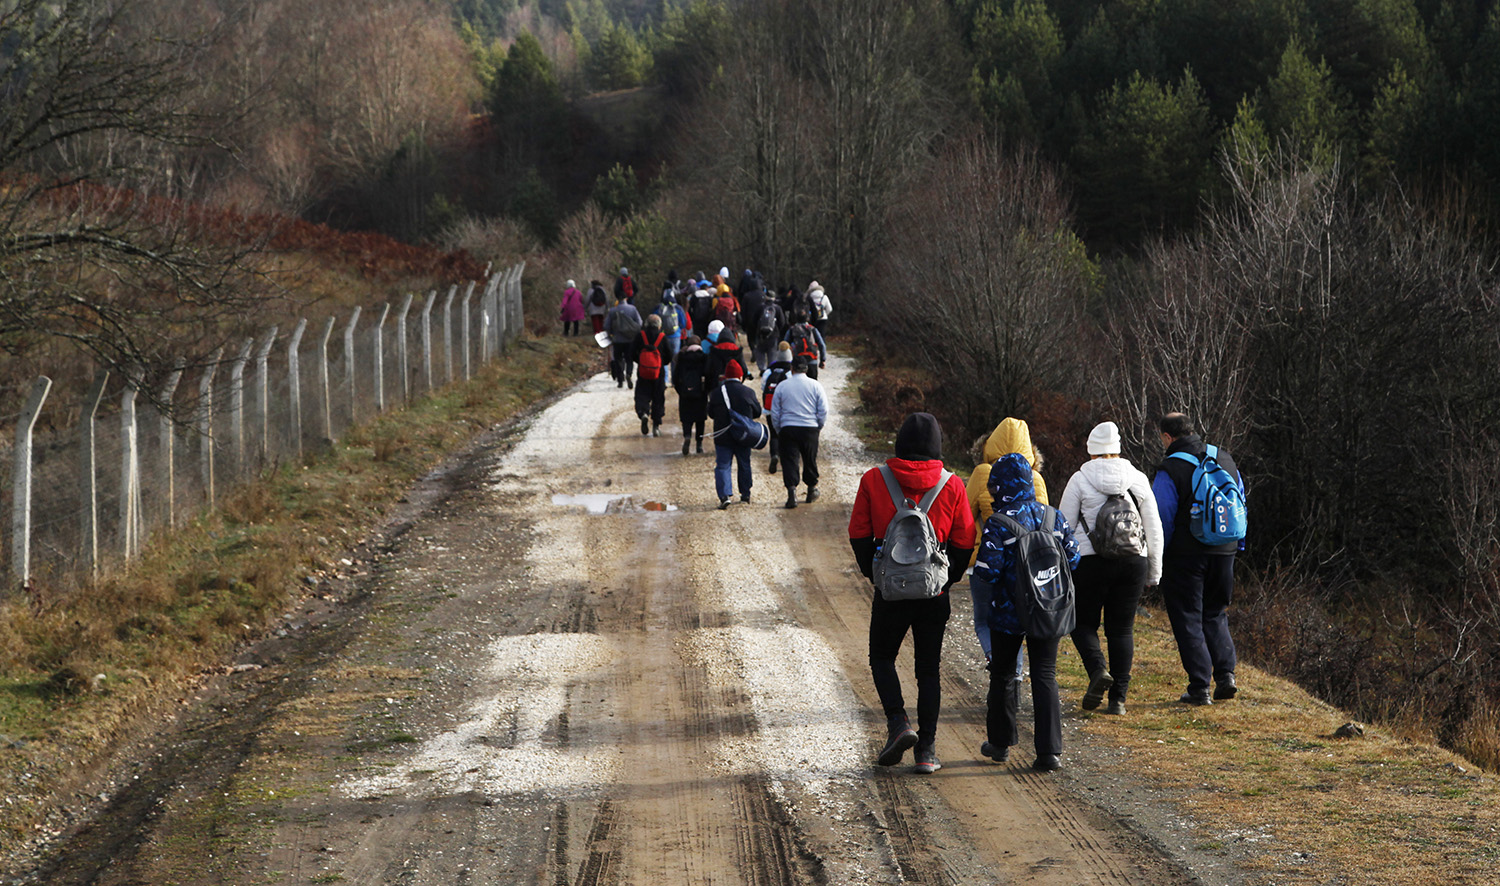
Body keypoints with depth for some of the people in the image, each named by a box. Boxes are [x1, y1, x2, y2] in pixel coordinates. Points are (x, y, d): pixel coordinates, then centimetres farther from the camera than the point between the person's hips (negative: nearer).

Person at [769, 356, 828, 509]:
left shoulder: (782, 386, 2)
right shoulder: (815, 386, 2)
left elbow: (775, 413, 6)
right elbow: (824, 411, 0)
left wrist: (779, 430, 16)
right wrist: (818, 427, 13)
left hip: (788, 428, -1)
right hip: (810, 428, 1)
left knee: (789, 460, -2)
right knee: (810, 460, 16)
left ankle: (791, 490, -19)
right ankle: (812, 489, 28)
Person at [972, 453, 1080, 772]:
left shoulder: (998, 524, -16)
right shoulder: (1053, 516, 0)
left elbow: (986, 572, -19)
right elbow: (1073, 557, 5)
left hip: (1008, 614, -3)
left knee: (1002, 674, 15)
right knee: (1045, 676, 5)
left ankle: (1000, 743, 26)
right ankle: (1049, 751, -4)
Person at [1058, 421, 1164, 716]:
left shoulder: (1080, 480, -2)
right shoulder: (1138, 480, 6)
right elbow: (1154, 529, 9)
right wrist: (1154, 572, 16)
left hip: (1090, 561, -3)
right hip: (1132, 561, 3)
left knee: (1083, 623, 12)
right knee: (1121, 629, 9)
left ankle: (1098, 669, -15)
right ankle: (1118, 698, 5)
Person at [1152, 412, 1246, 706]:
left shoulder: (1170, 470, -13)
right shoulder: (1225, 460, 7)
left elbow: (1161, 520, -12)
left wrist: (1157, 560, -1)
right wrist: (1236, 546, 21)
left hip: (1185, 554, -5)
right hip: (1224, 552, 5)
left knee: (1188, 619, 3)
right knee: (1215, 615, 19)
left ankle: (1200, 687, -1)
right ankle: (1225, 673, 4)